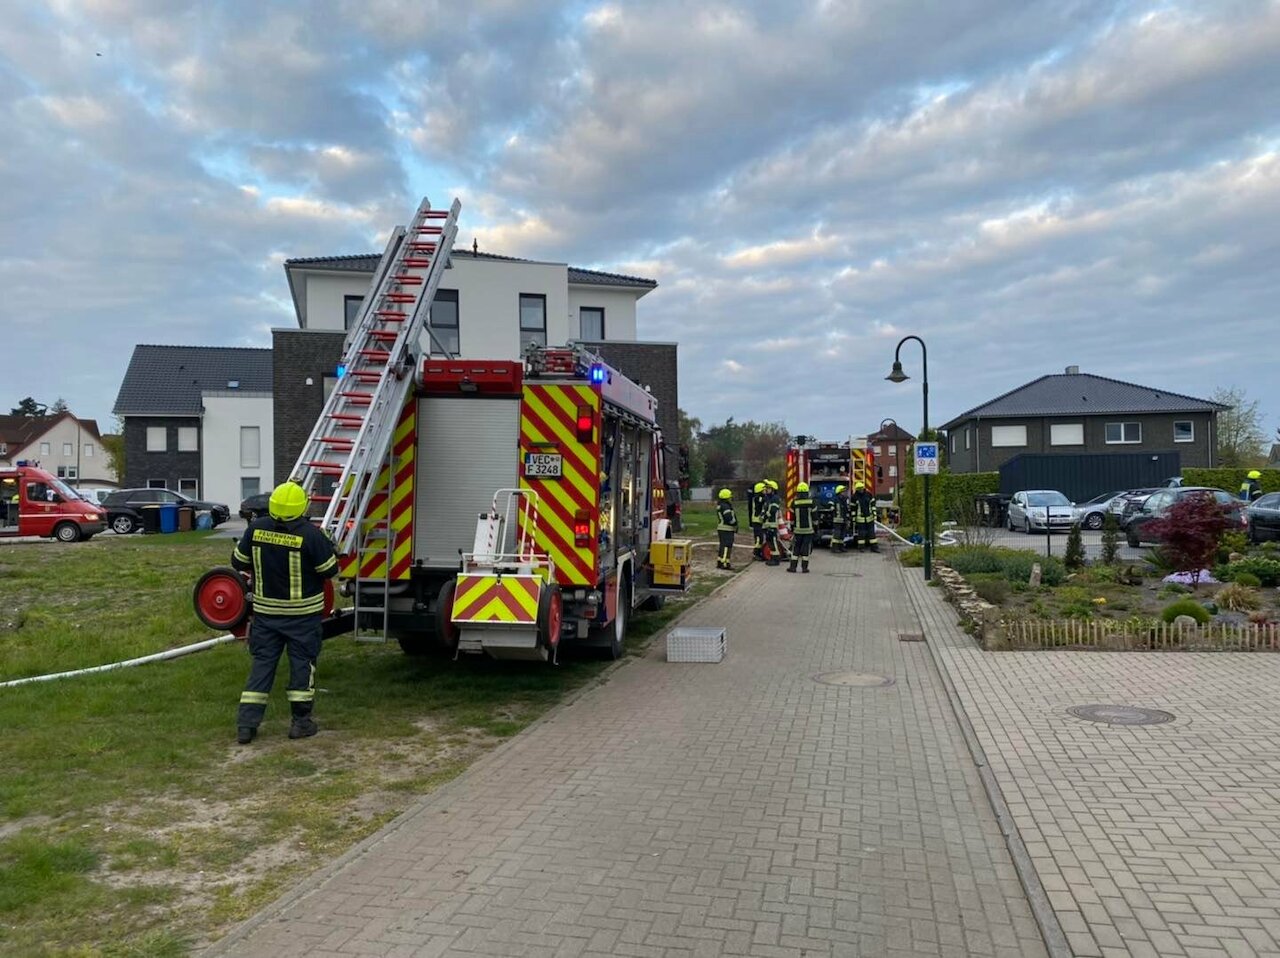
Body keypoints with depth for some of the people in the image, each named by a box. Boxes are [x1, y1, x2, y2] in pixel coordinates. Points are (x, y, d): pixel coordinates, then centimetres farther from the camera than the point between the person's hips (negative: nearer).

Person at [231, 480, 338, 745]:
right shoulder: (310, 534, -19)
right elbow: (330, 570, -11)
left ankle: (246, 723, 8)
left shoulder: (256, 528, -7)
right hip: (302, 613, -3)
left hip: (266, 611, 3)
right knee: (302, 663, 9)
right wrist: (328, 546, 6)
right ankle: (301, 721, 15)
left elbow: (238, 562, 4)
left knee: (262, 663, 11)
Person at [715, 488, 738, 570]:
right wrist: (735, 524, -5)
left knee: (723, 546, 16)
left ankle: (720, 561, 21)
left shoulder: (721, 505, 17)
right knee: (726, 546, -10)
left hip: (723, 529, 11)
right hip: (726, 530, -11)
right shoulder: (725, 506, -17)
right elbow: (729, 518, -23)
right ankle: (724, 563, -11)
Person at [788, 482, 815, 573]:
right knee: (806, 549, 3)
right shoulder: (811, 501, -4)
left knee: (795, 548, 8)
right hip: (808, 529, 0)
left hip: (798, 529, 1)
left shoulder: (794, 502, -3)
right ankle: (804, 568, 3)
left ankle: (793, 566, 7)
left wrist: (792, 528, 13)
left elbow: (792, 516, 3)